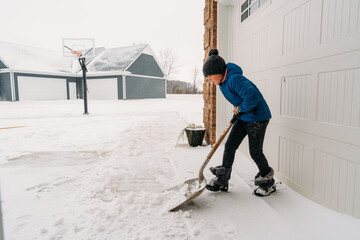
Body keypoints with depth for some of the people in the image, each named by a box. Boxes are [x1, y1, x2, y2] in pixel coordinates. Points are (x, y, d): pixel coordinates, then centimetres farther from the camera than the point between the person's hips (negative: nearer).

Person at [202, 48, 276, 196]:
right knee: (229, 146, 5)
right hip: (244, 117, 9)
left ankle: (268, 183, 23)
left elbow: (252, 98, -39)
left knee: (255, 152, -1)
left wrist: (240, 108, -21)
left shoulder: (235, 79, -27)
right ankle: (222, 180, 17)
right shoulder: (223, 81, 4)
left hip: (258, 117, -9)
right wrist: (237, 108, 8)